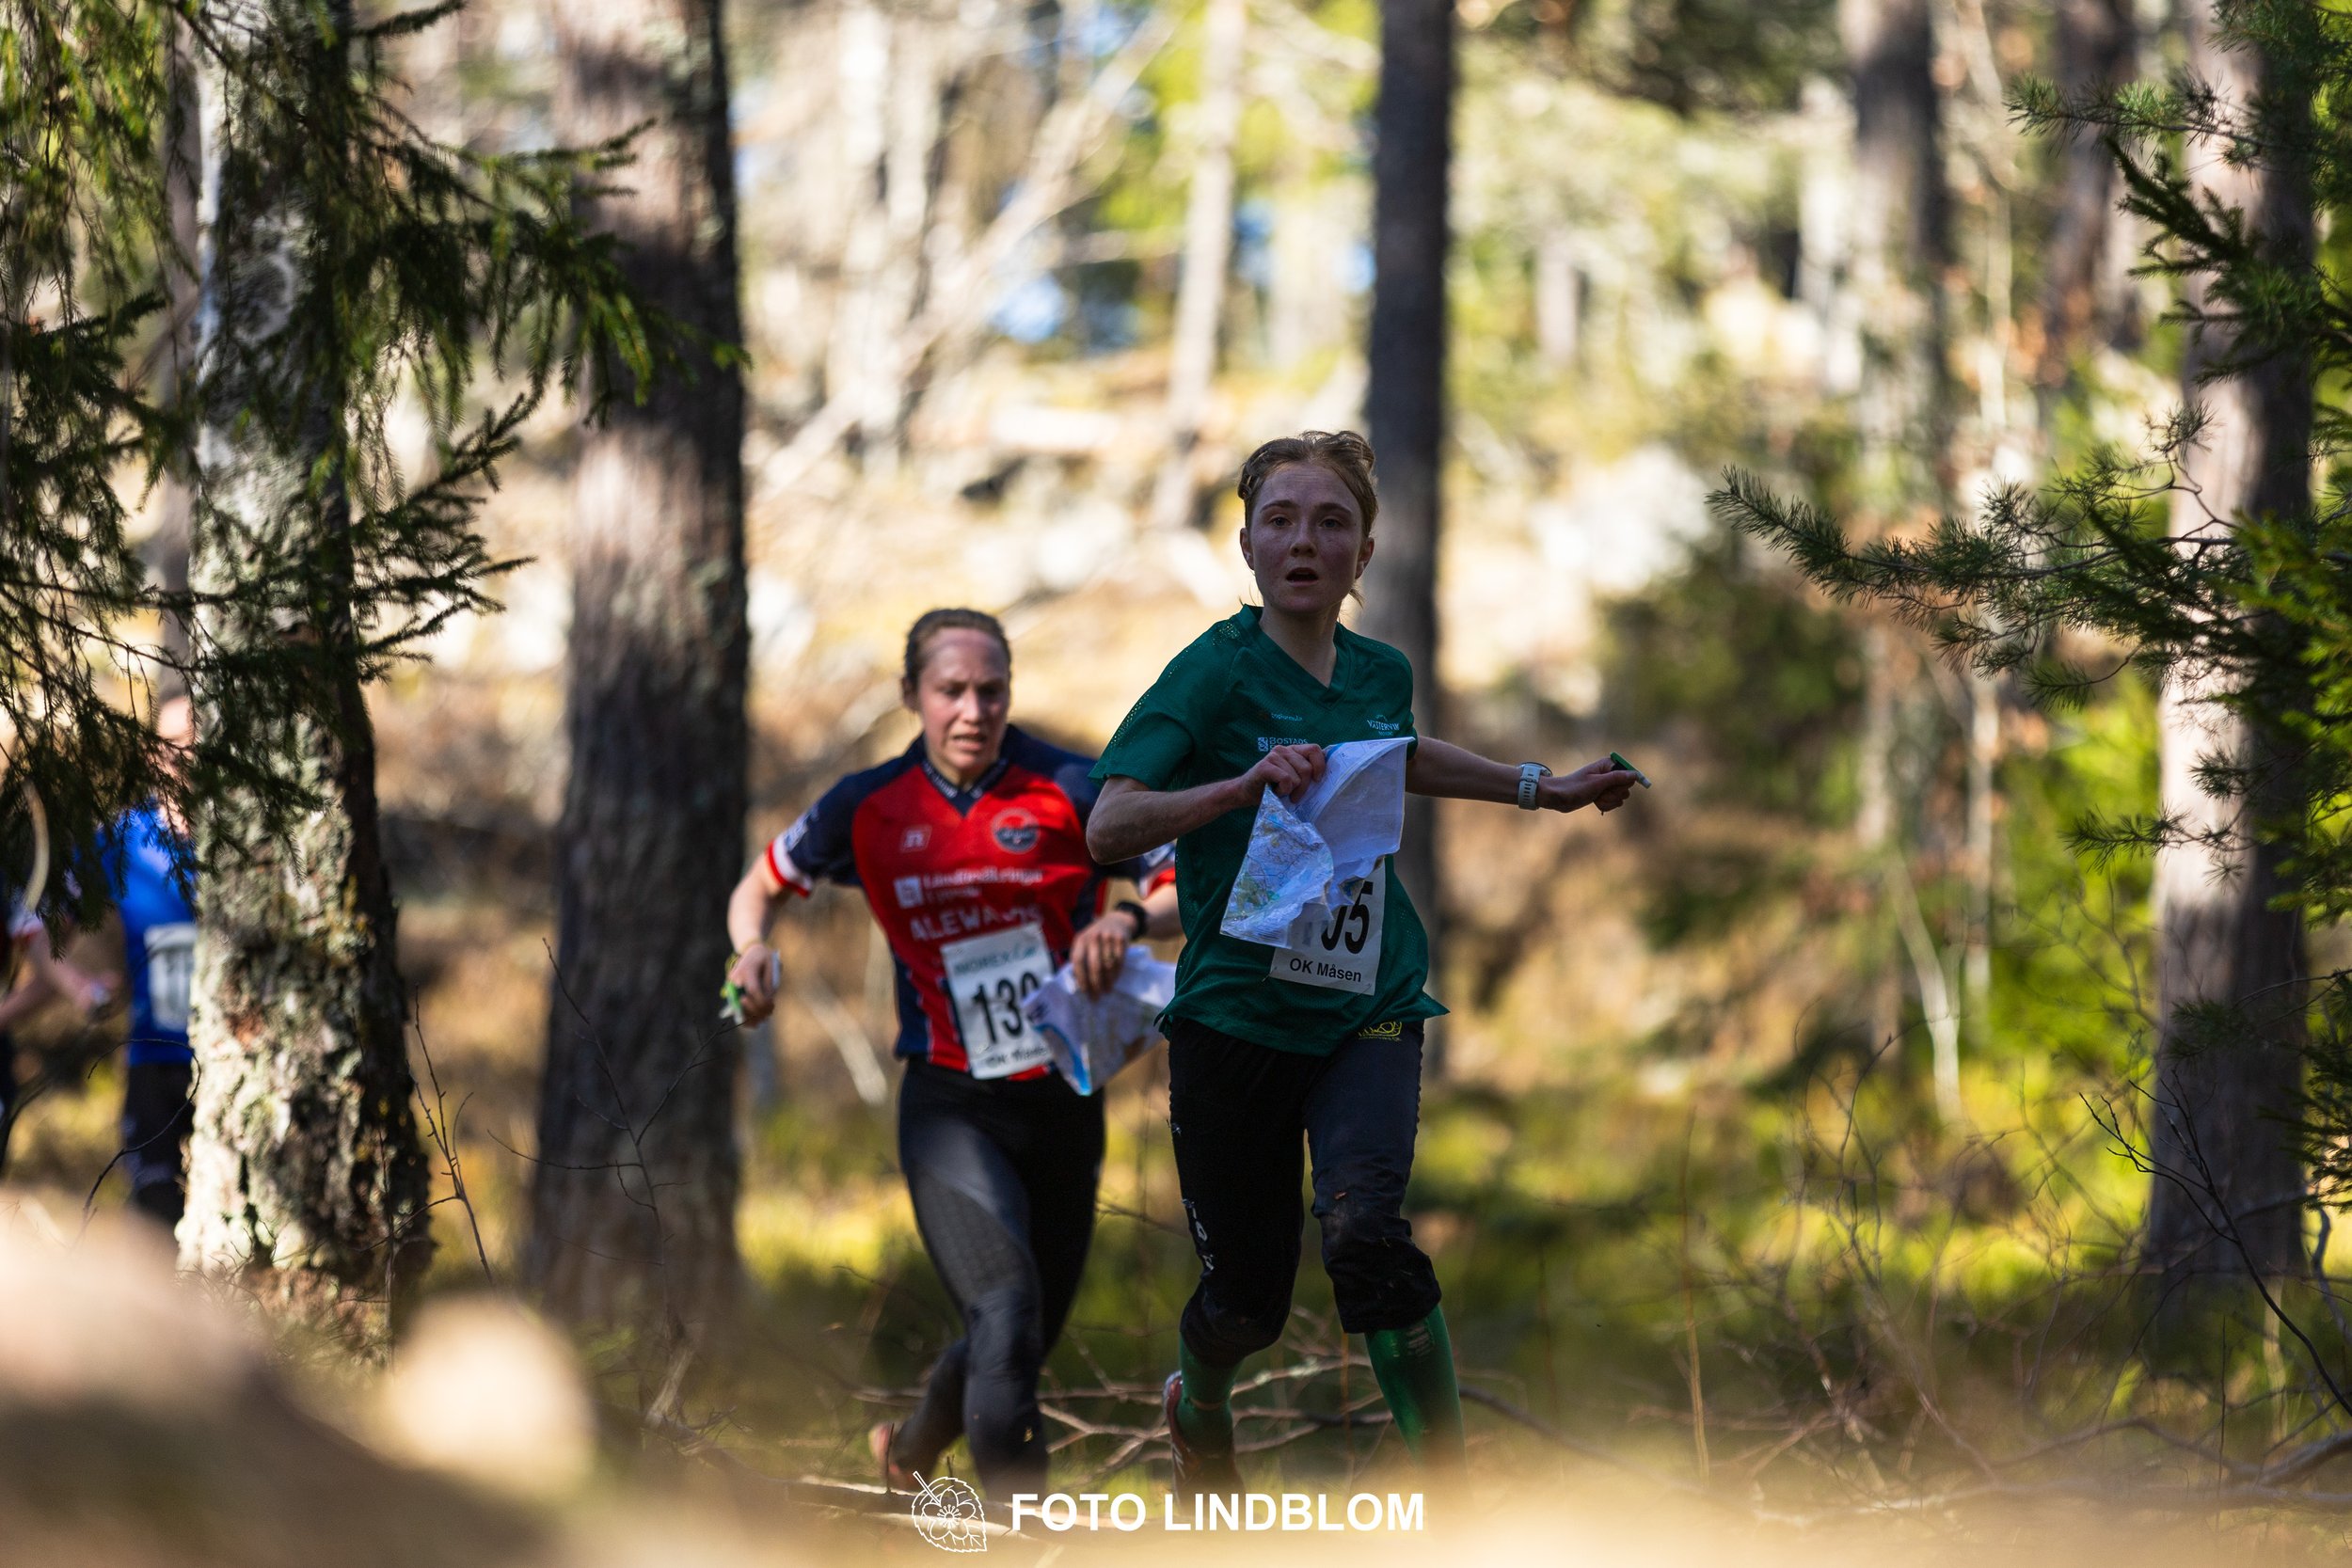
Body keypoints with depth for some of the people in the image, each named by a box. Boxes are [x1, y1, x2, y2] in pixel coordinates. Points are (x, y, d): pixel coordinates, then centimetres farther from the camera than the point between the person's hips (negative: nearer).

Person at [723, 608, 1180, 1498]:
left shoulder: (1068, 791, -4)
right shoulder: (871, 809, 0)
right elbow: (760, 886, 16)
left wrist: (1129, 921, -27)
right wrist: (753, 949, -7)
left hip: (1064, 1103, 2)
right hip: (951, 1110, -2)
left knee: (1024, 1347, 14)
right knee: (1005, 1316, -23)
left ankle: (912, 1450, 46)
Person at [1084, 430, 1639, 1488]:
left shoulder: (1382, 673, 5)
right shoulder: (1217, 669, -12)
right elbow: (1107, 826, -23)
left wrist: (1542, 788, 28)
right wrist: (1246, 784, -35)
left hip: (1369, 1006, 2)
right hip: (1236, 1012, -2)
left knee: (1363, 1229, -26)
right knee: (1248, 1296, 6)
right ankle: (1197, 1405, 43)